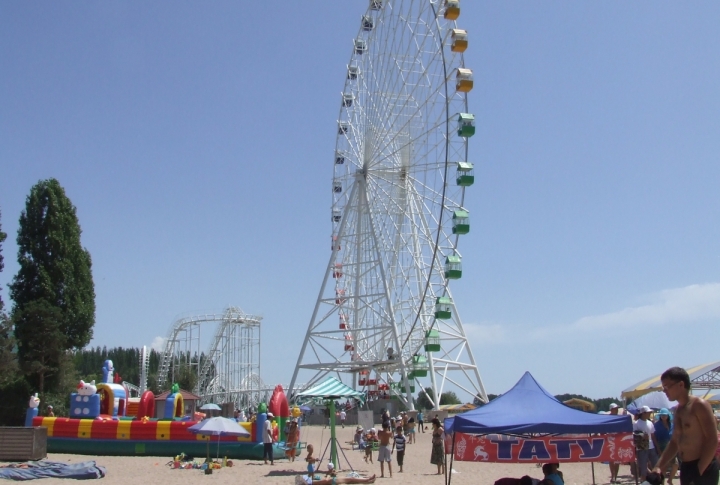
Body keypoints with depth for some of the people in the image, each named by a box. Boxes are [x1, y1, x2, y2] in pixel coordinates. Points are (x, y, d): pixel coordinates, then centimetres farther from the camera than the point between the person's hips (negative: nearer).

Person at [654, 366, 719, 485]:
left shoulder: (699, 405, -10)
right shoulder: (678, 410, 14)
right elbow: (674, 442, 20)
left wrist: (699, 471, -17)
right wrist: (659, 467, 11)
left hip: (704, 468, -8)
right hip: (685, 467, 8)